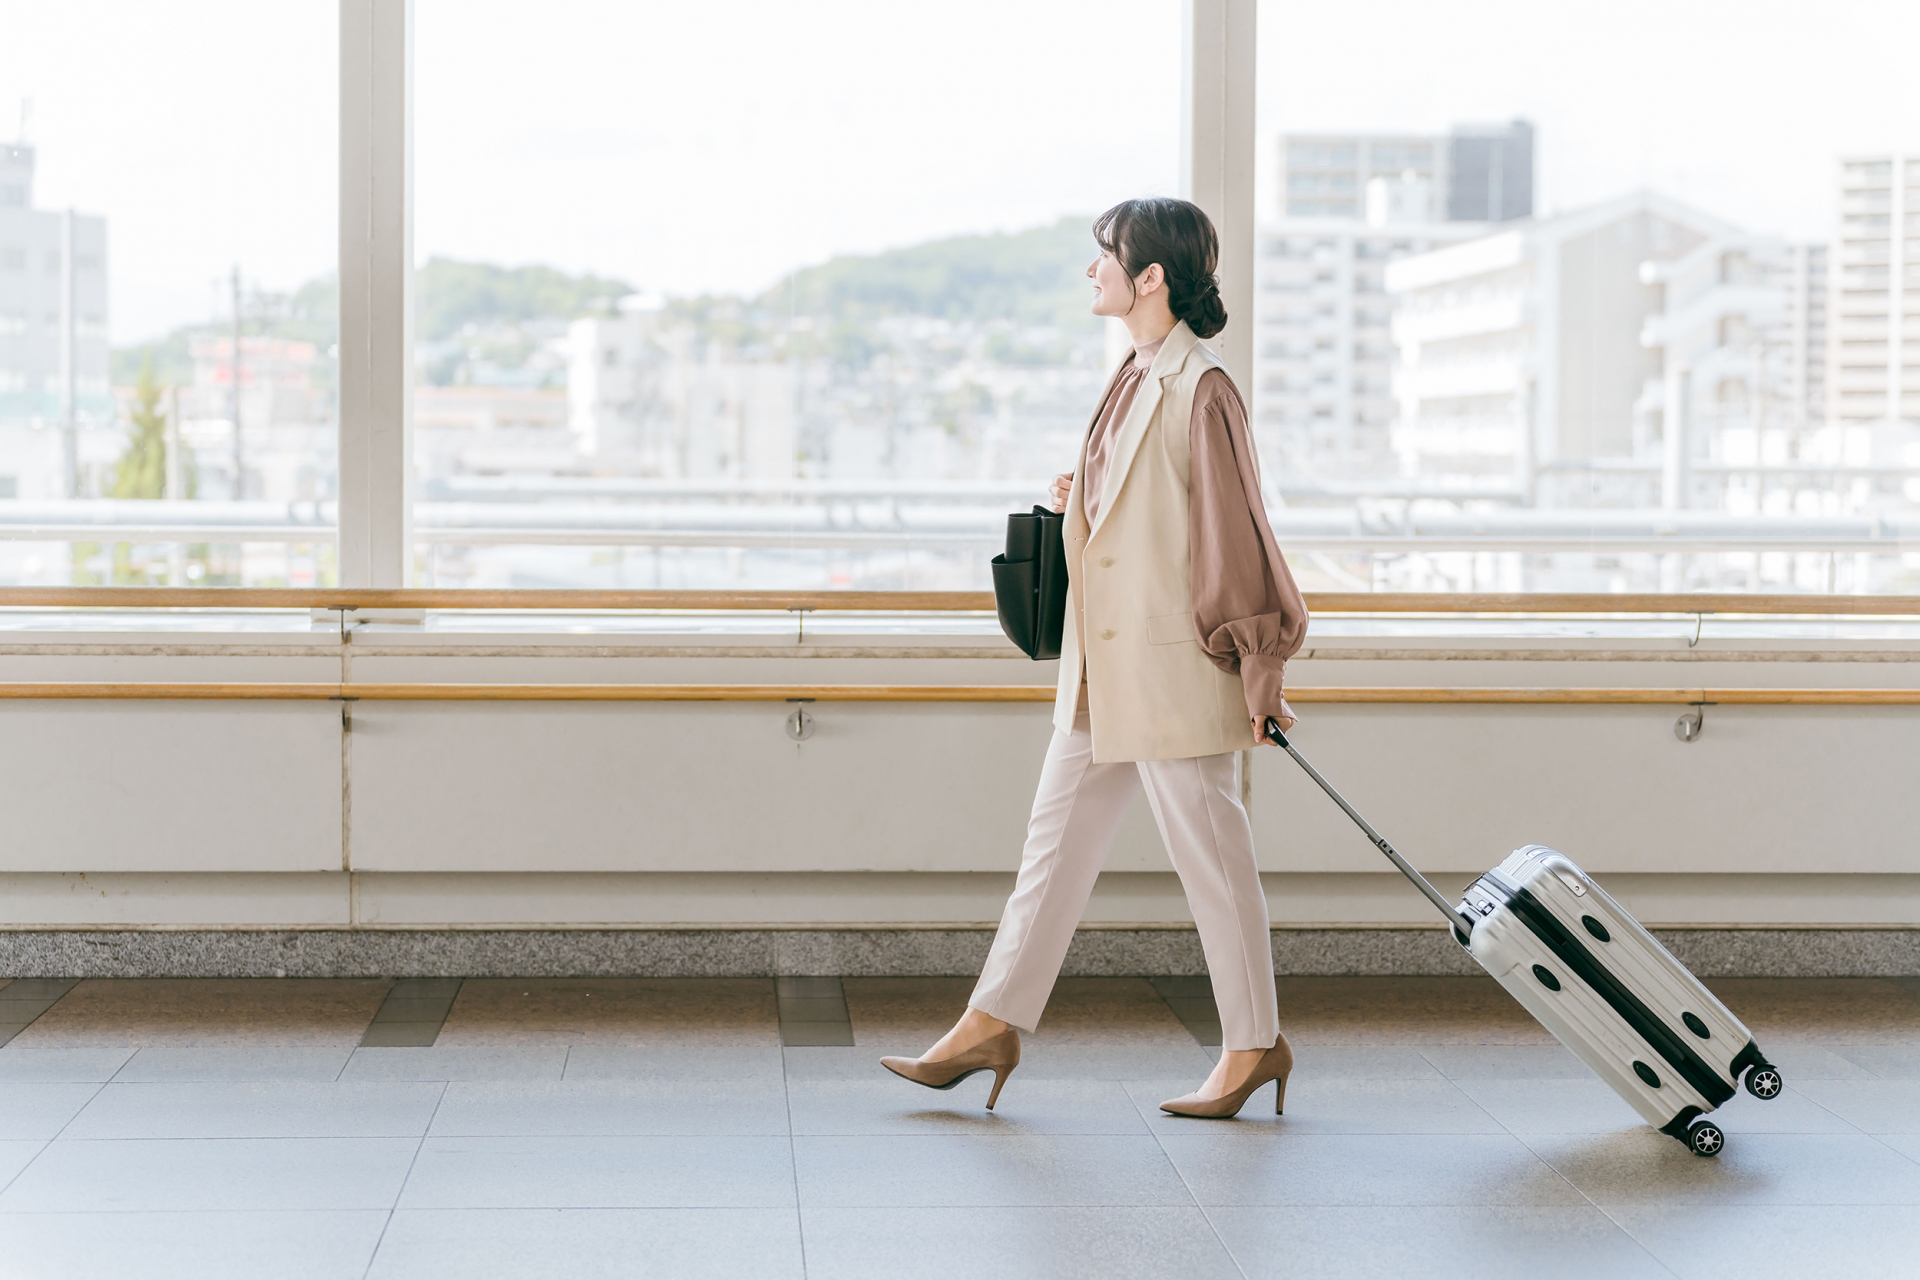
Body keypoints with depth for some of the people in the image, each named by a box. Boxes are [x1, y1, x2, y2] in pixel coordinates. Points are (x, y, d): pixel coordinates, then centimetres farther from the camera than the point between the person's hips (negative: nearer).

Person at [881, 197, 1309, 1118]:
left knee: (1210, 854, 2)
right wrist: (1080, 502, 6)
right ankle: (994, 1024, 19)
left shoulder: (1202, 391, -15)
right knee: (1056, 840, 12)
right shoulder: (1135, 379, 12)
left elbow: (1235, 530, -15)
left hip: (1173, 674, -9)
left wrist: (1258, 676, -13)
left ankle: (1254, 1045, 15)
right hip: (1104, 671, 9)